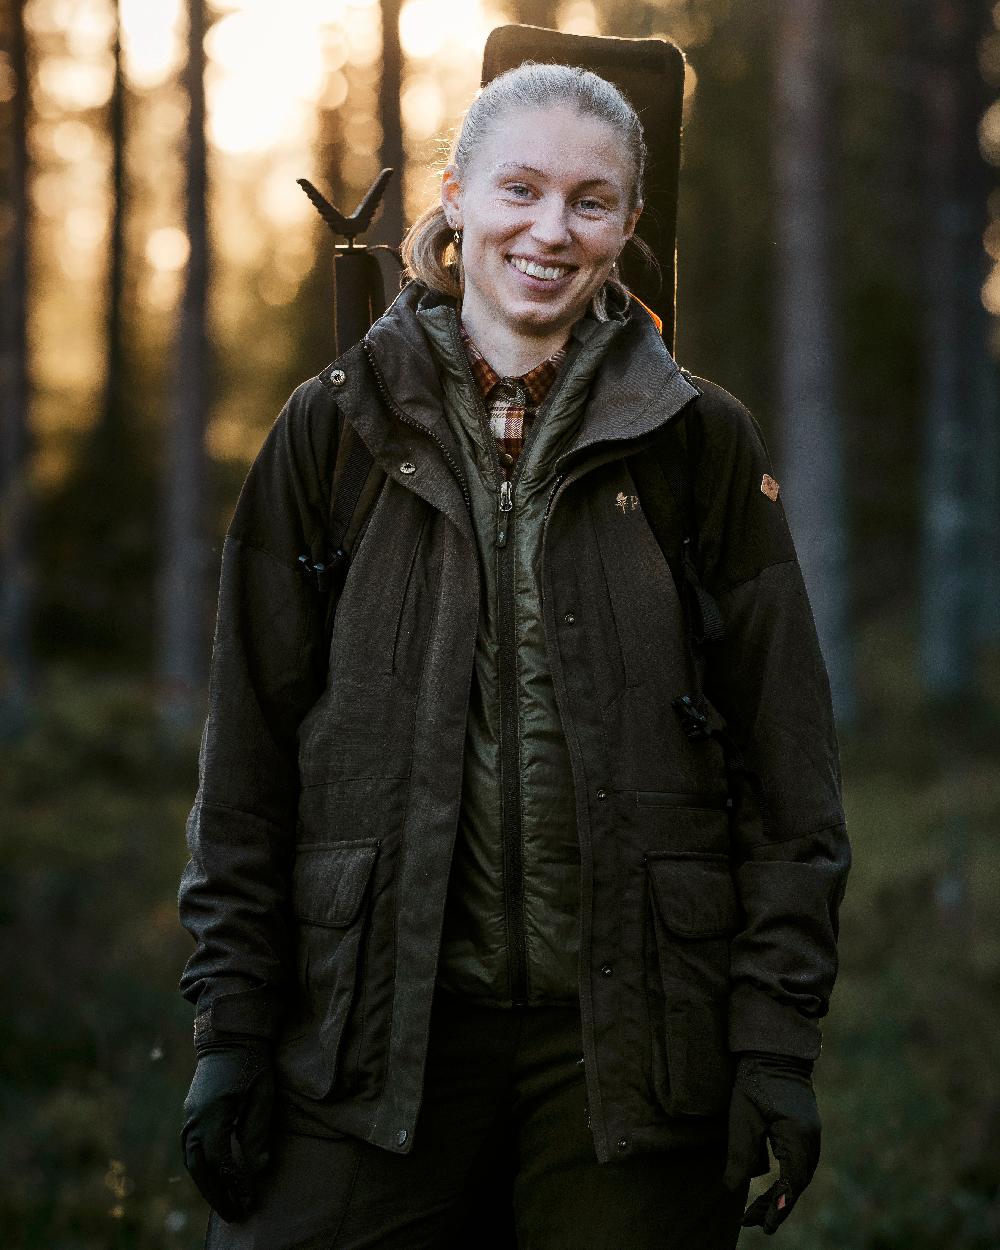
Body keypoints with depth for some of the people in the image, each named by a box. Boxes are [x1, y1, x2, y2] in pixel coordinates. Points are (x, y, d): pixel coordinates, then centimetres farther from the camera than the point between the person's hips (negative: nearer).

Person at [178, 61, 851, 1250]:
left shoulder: (702, 441, 5)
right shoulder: (337, 428, 6)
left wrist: (778, 1035, -3)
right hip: (376, 1018, 0)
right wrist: (231, 1021, 1)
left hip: (631, 1033, 0)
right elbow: (249, 749, 7)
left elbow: (785, 766, 4)